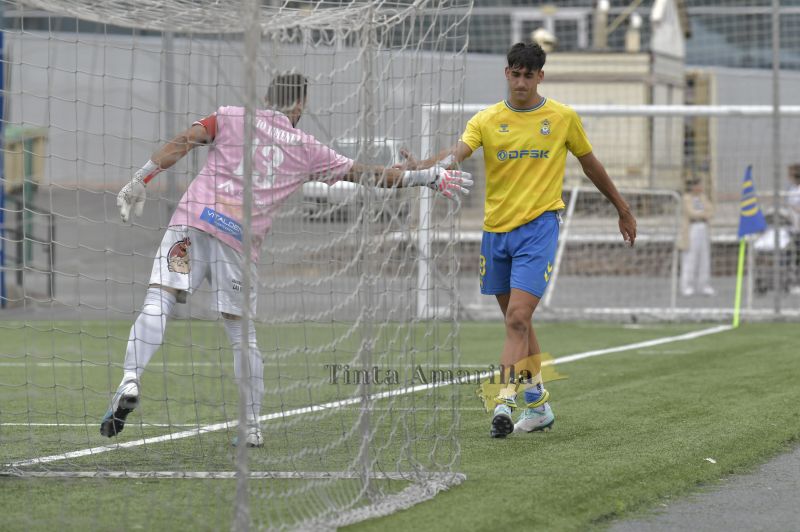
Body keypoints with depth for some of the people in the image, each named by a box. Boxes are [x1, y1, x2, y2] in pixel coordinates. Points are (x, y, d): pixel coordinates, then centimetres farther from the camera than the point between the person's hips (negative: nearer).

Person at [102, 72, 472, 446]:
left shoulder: (230, 118, 13)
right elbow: (366, 173, 19)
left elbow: (179, 145, 3)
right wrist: (429, 177, 28)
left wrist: (139, 181, 5)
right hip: (241, 240, 1)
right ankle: (251, 426, 14)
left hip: (195, 217, -1)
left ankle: (130, 381, -28)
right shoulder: (307, 150, 15)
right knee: (242, 335, 10)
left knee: (158, 302, -8)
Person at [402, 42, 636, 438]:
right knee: (517, 323, 13)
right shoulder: (487, 120, 3)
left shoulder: (563, 118, 1)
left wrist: (622, 209, 23)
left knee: (517, 319, -17)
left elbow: (590, 165, 15)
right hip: (496, 229, 4)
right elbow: (457, 153, -14)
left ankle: (504, 402, -23)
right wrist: (425, 166, -37)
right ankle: (538, 404, 25)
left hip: (538, 227, -4)